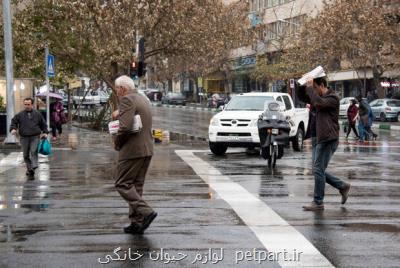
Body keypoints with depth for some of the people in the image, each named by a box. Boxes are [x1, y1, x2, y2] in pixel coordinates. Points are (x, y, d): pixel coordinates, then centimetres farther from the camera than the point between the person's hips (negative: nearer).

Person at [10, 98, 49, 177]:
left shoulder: (37, 114, 6)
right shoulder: (20, 114, 4)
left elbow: (43, 124, 15)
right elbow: (14, 122, 10)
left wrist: (45, 132, 8)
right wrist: (13, 129, -9)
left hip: (35, 137, -1)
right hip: (24, 138, 2)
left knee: (34, 152, -16)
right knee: (26, 155, 6)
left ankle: (34, 167, -20)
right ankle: (29, 168, 15)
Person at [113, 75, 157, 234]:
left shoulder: (127, 99, -12)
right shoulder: (143, 99, 18)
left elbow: (125, 127, -22)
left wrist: (117, 143, -7)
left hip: (132, 150, -9)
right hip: (147, 149, 9)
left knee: (122, 184, -5)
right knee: (136, 185, 13)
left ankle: (145, 212, -15)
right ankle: (137, 223, 13)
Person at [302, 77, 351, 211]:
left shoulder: (332, 98, -11)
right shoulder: (322, 98, 20)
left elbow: (318, 102, -28)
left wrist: (310, 87, -19)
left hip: (329, 140, -10)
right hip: (322, 140, 10)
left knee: (318, 170, -9)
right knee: (319, 170, 12)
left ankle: (318, 202, -5)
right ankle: (343, 186, 22)